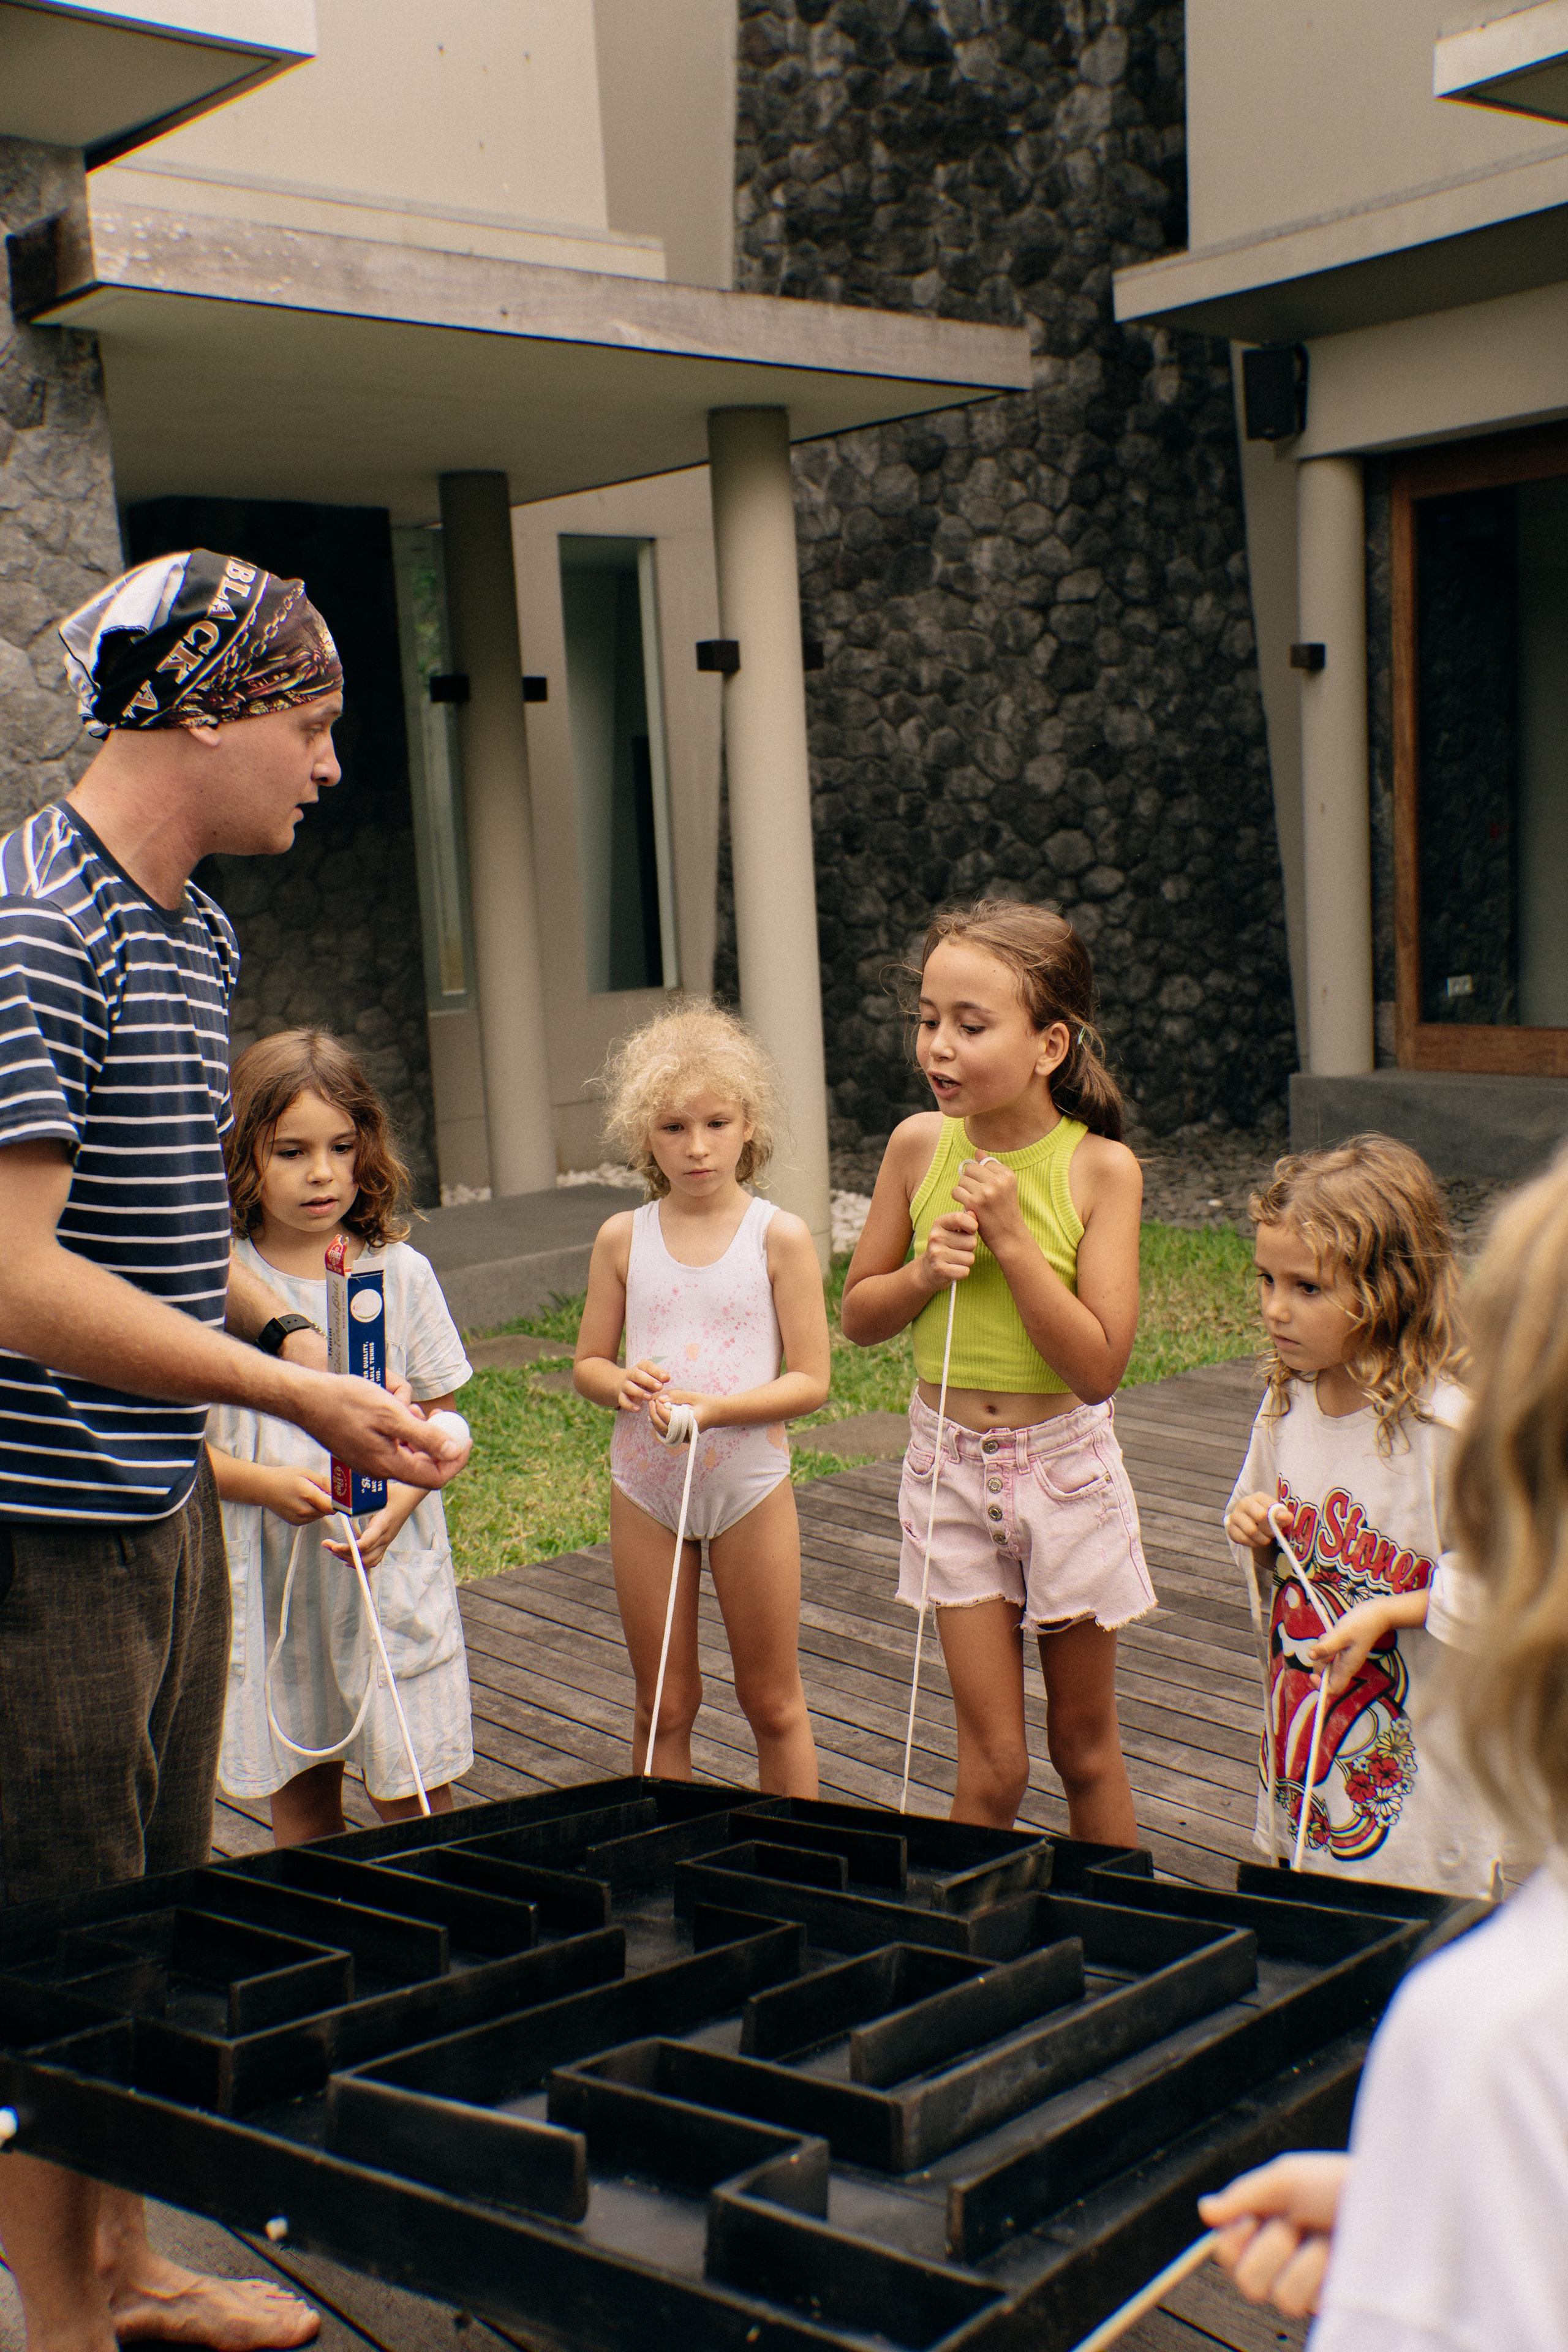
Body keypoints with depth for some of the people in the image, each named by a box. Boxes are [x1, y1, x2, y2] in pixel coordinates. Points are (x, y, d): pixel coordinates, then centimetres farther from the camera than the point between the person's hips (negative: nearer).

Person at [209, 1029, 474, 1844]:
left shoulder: (398, 1272, -1)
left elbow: (440, 1422, 4)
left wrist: (393, 1508, -14)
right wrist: (264, 1482, -18)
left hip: (391, 1567, 0)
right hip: (267, 1574, 0)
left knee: (413, 1791, 1)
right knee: (298, 1790, 12)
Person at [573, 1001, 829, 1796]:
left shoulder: (779, 1237, -8)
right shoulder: (623, 1239, 0)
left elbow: (810, 1380, -10)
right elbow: (587, 1364, 7)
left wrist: (713, 1407, -23)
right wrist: (622, 1384, -16)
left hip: (750, 1484, -2)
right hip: (645, 1485, 2)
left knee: (772, 1702, 11)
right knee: (662, 1705, 12)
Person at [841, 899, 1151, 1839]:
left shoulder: (1099, 1165, -15)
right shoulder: (921, 1144, -6)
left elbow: (1098, 1367, -18)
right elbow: (860, 1317, 4)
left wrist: (1013, 1239, -23)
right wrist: (925, 1272, -16)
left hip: (1064, 1459, -1)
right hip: (952, 1461, 2)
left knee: (1085, 1743, 14)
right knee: (994, 1762, 3)